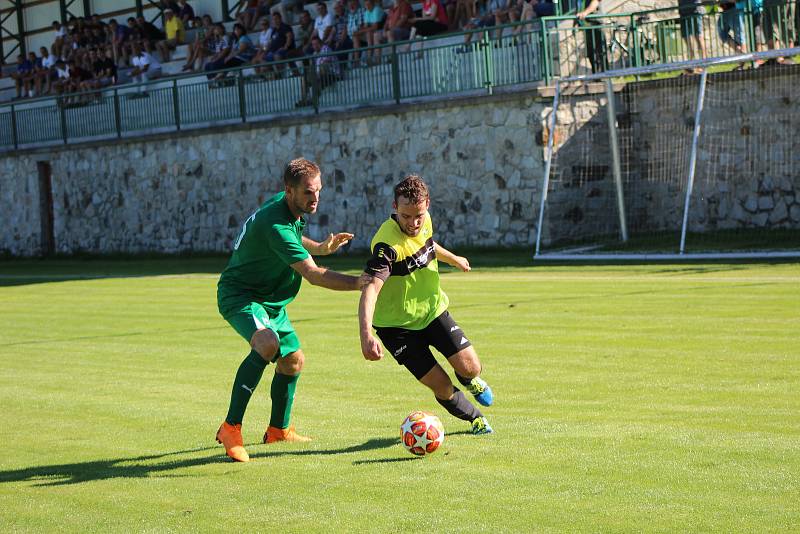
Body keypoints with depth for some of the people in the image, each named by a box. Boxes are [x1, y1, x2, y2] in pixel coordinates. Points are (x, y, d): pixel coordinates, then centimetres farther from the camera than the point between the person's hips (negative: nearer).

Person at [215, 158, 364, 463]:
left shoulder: (287, 207, 0)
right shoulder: (275, 224, -31)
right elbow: (313, 274, -33)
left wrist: (321, 247, 8)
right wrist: (359, 283, -35)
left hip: (271, 300, 10)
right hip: (239, 296, -10)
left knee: (293, 360, 19)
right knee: (267, 343, -36)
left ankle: (278, 429, 39)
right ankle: (231, 428, -30)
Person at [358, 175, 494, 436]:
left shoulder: (425, 221, -8)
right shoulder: (387, 244, -32)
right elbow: (370, 289, -44)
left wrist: (452, 258, 38)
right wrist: (366, 335, -58)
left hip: (433, 309, 5)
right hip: (397, 324, -5)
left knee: (470, 367, -8)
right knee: (442, 387, -8)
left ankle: (471, 380, 30)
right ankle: (475, 417, 23)